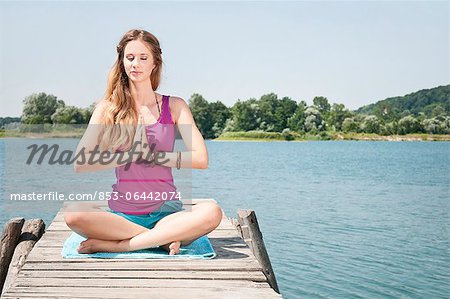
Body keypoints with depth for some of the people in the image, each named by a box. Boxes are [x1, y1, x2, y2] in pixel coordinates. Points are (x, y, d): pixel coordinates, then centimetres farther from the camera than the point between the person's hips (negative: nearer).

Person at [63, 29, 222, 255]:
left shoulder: (174, 106, 7)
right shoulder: (107, 108, 7)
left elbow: (201, 159, -6)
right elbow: (80, 163, -6)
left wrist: (151, 155, -6)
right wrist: (132, 154, -8)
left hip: (166, 213, 0)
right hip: (120, 215, 0)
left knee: (211, 213, -32)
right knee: (73, 213, -31)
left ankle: (117, 245, -23)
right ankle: (163, 239, -20)